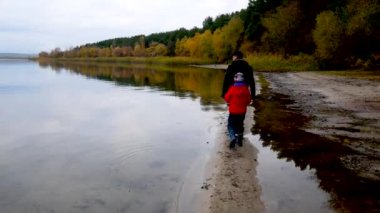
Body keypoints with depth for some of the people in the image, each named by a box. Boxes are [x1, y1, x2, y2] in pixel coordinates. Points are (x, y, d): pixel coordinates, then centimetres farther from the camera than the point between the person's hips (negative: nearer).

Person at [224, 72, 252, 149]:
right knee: (240, 125, 18)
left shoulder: (232, 88, -17)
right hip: (242, 111, 3)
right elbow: (248, 100, 2)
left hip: (233, 111, -3)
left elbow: (227, 98, -6)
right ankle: (240, 140, 26)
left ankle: (233, 138, -16)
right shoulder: (246, 89, -8)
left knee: (231, 125, 7)